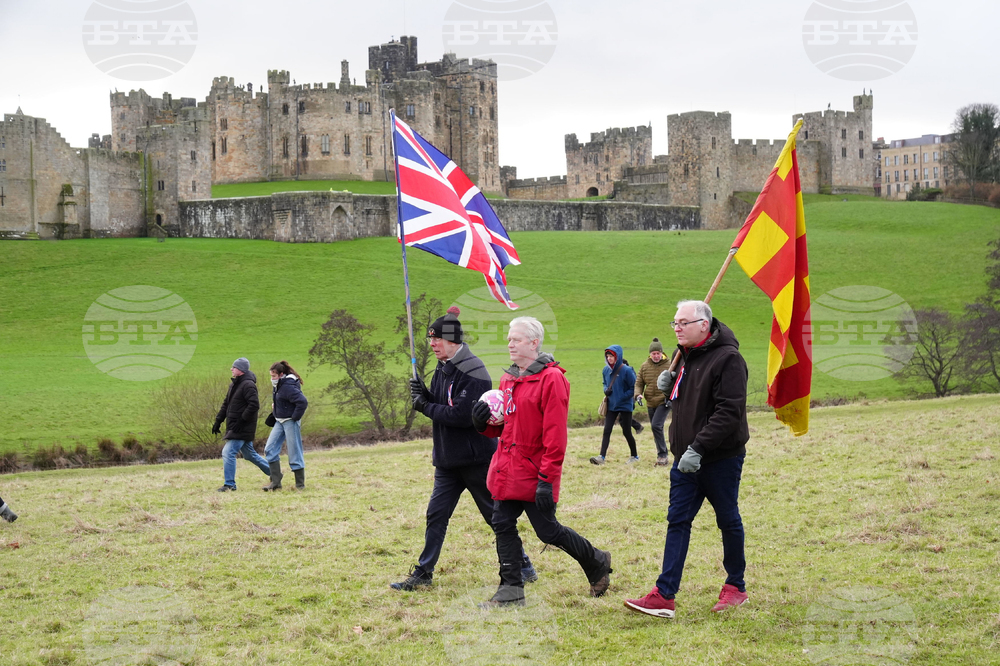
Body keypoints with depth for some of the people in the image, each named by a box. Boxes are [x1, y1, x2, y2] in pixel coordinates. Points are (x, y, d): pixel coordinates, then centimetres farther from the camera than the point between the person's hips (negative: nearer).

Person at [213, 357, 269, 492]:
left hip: (242, 429, -10)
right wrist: (218, 421, 14)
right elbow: (226, 404, 20)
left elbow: (254, 405, -25)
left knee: (228, 453, -14)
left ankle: (229, 484, -9)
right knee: (249, 454, 18)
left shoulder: (248, 385, -16)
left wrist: (241, 420, -23)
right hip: (234, 427, 10)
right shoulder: (234, 384, 15)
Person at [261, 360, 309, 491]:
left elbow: (303, 402, -28)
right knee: (270, 449, 4)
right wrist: (275, 404, 12)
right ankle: (275, 482, 5)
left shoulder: (288, 387, -21)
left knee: (294, 453, -3)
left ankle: (300, 485, 7)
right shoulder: (278, 385, 8)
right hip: (279, 422, 10)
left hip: (290, 422, -10)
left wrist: (295, 417, -20)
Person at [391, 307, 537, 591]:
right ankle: (423, 573, 12)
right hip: (448, 460, 8)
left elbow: (462, 415, -26)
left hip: (476, 458, -8)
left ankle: (523, 567, 16)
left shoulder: (473, 371, -19)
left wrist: (426, 407, -15)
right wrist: (425, 396, -6)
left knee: (497, 516, 3)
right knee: (436, 516, 7)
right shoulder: (443, 368, 10)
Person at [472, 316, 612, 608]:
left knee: (548, 531, -1)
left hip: (533, 471, -8)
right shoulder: (508, 379, 12)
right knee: (503, 525, 6)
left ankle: (597, 563, 23)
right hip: (507, 470, 8)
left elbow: (555, 435, -18)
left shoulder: (551, 378, -14)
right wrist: (484, 422, -1)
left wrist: (546, 479, -21)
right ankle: (511, 590, 15)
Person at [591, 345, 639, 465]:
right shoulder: (606, 370, 2)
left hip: (625, 406, -5)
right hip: (611, 406, 5)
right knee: (606, 431, -4)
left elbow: (634, 388, -10)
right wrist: (606, 390, -2)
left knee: (626, 432, 5)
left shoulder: (626, 370, -14)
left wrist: (622, 397, -16)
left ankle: (634, 456, 23)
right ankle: (602, 457, -8)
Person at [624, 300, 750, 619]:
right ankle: (664, 595, 0)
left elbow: (729, 412, -24)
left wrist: (698, 448, -28)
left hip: (721, 458, -8)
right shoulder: (685, 355, 10)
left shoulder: (727, 359, -17)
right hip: (686, 459, 8)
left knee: (728, 521, 8)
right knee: (677, 522, 2)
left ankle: (736, 587, 24)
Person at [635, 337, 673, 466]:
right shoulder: (644, 366, 5)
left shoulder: (669, 365, -5)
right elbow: (639, 383, 11)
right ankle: (663, 455, 24)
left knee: (656, 426, -21)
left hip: (664, 402, -5)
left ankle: (663, 454, -12)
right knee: (656, 429, 12)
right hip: (650, 403, 5)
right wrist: (638, 394, -9)